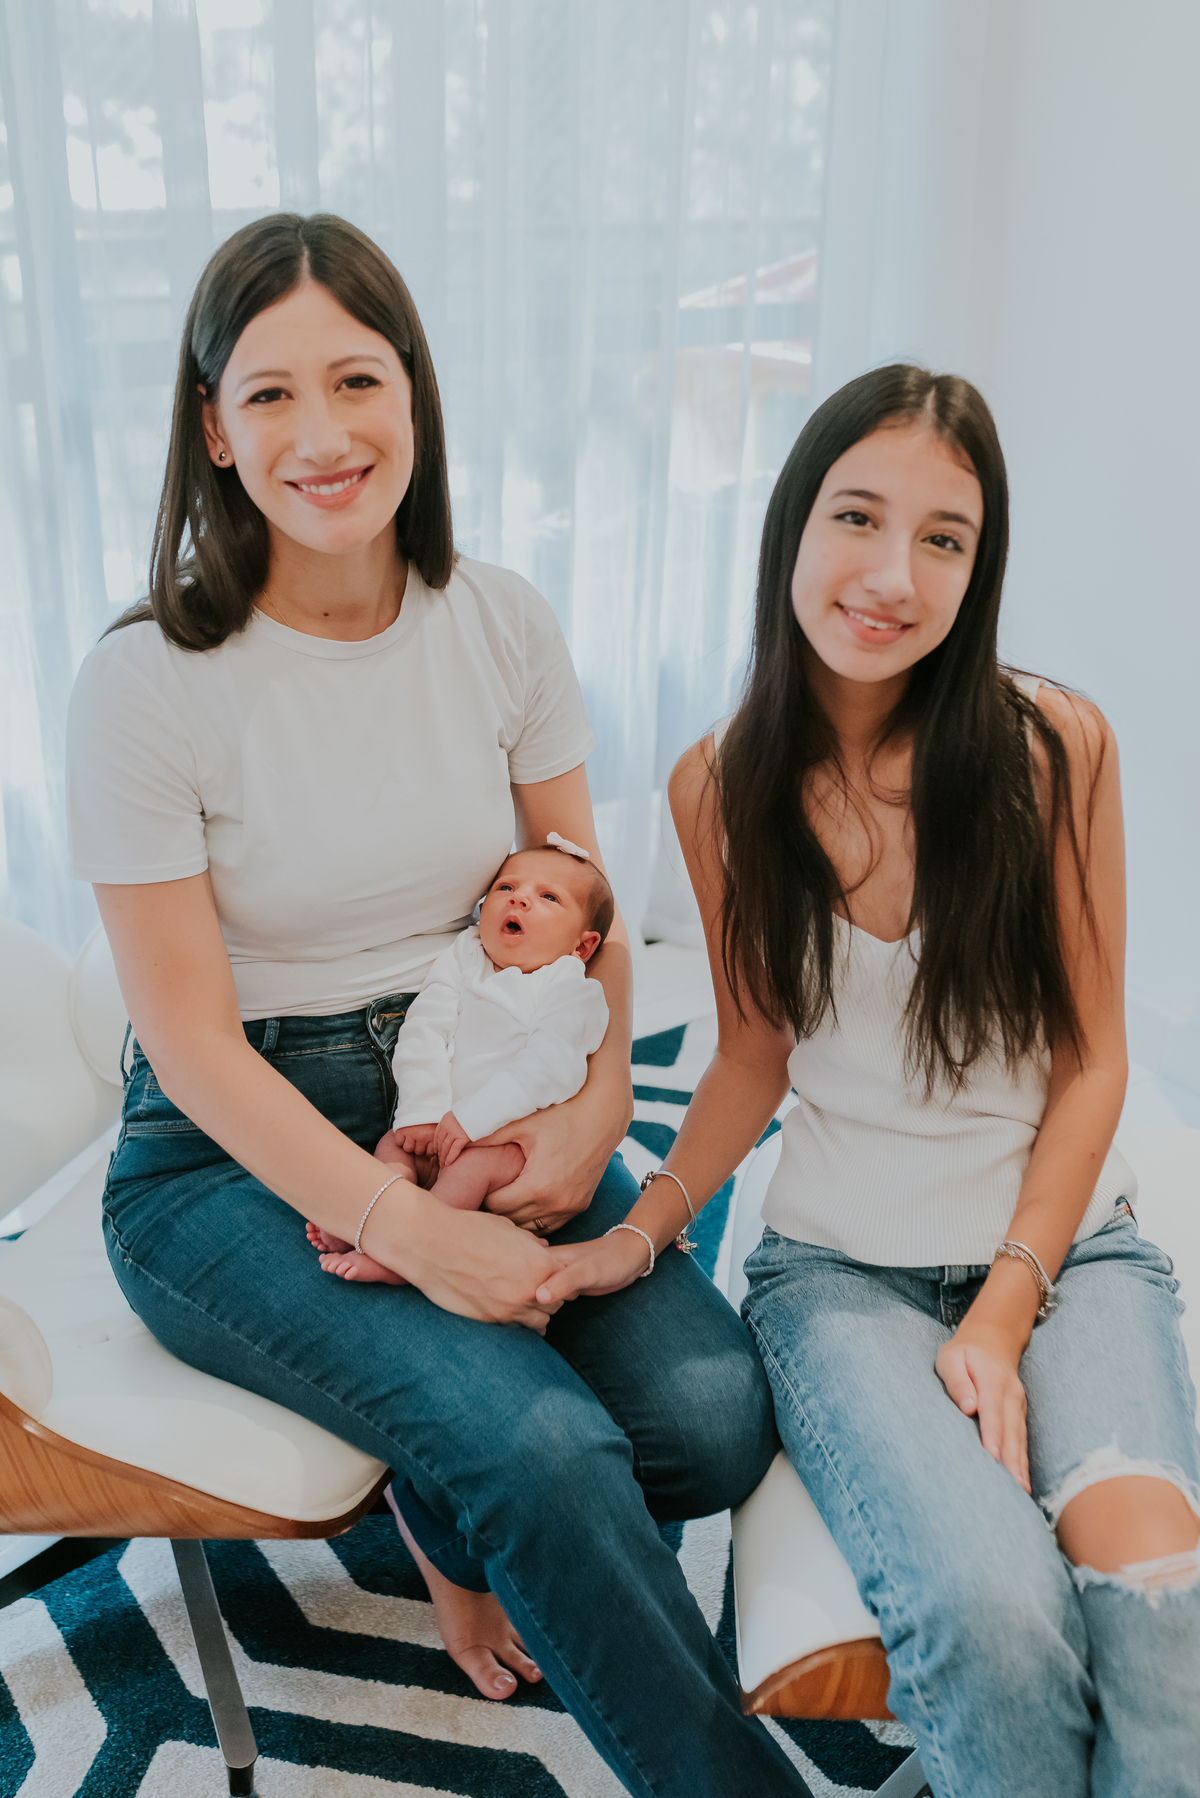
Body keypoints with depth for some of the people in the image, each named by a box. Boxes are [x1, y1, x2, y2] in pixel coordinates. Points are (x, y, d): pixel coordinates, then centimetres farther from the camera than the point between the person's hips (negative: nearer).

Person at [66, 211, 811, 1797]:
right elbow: (192, 1038, -12)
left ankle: (458, 1522, 17)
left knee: (716, 1414, -16)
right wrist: (410, 1232, -21)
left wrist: (597, 1102, -13)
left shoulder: (504, 624, -1)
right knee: (545, 1444, -24)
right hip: (233, 1153, -4)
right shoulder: (147, 683, -13)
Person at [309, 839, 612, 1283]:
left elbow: (549, 1067, -22)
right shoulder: (462, 959, 6)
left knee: (473, 1163, -31)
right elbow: (423, 1033, -4)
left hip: (516, 1140, -6)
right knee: (393, 1144, -14)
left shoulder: (574, 993, -8)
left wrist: (471, 1117, -28)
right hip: (439, 1128, 6)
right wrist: (421, 1112, -17)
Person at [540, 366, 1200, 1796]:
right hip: (839, 1264, 0)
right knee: (988, 1604, -26)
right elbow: (756, 1053, 7)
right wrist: (645, 1228, -7)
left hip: (1063, 1242, 0)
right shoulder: (720, 785, -2)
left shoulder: (1055, 746, -7)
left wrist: (1006, 1312, -10)